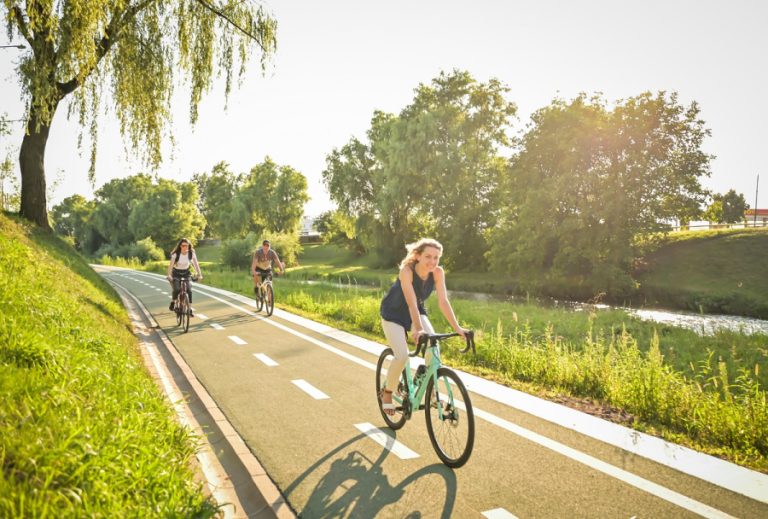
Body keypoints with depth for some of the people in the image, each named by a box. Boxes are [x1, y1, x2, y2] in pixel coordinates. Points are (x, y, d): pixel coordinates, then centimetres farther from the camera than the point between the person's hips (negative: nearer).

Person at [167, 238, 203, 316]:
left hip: (186, 273, 2)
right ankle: (173, 302, 6)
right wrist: (169, 275, -38)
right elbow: (171, 265, -26)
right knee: (177, 289, -23)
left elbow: (196, 264, -16)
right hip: (176, 273, -2)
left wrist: (199, 275, -27)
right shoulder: (176, 254, -21)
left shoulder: (191, 253, -15)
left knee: (189, 290, -14)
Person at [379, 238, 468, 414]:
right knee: (402, 356, -19)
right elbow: (411, 303, -39)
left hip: (416, 312, 4)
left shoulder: (438, 272, -20)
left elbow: (443, 302, -22)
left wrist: (457, 328, -30)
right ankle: (387, 393, 7)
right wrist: (418, 330, -50)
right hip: (393, 313, -4)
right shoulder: (406, 270, -32)